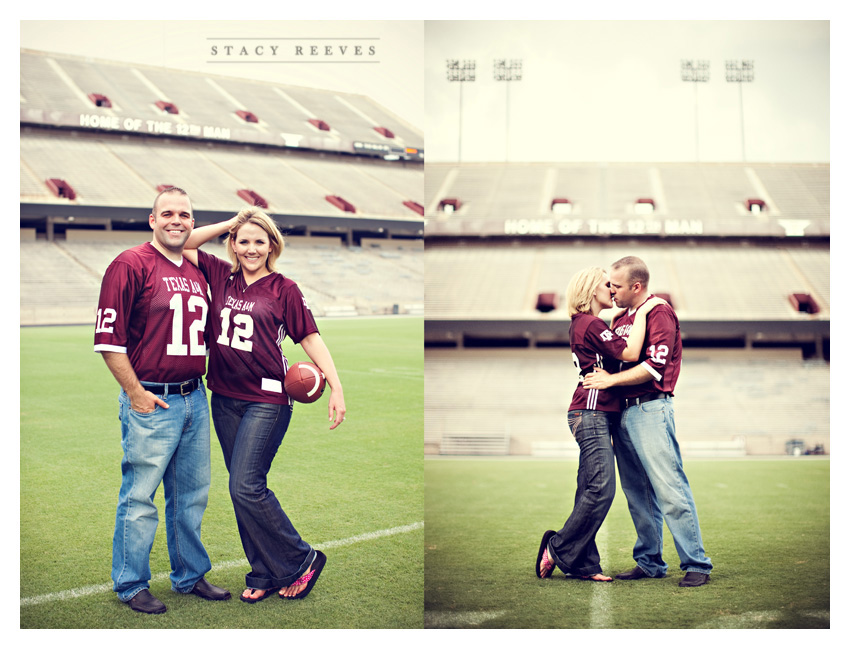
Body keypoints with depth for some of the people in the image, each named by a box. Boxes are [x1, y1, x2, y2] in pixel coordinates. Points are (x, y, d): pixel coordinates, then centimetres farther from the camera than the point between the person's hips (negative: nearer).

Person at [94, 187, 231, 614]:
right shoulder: (130, 265, -9)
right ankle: (131, 585, 13)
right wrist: (135, 394, -14)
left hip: (195, 399, 7)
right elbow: (108, 338, -13)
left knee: (192, 494, 15)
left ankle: (190, 576, 28)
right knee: (139, 496, 0)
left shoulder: (197, 274, 14)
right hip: (151, 402, -7)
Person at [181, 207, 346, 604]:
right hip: (225, 399, 5)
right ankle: (265, 574, 20)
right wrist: (228, 225, 5)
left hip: (266, 400, -5)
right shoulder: (222, 276, 8)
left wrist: (337, 389, -7)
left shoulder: (283, 289, -3)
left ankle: (302, 560, 6)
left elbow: (311, 338, -2)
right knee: (245, 489, 9)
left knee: (246, 487, -11)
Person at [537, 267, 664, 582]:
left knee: (590, 491, 7)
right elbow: (630, 353, -18)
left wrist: (633, 312, 24)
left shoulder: (582, 324, 19)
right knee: (601, 488, -11)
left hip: (594, 416, 10)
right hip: (592, 413, -10)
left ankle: (583, 565, 8)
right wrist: (642, 313, -9)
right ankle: (558, 549, -2)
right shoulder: (592, 325, -11)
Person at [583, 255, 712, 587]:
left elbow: (654, 367, -15)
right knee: (636, 493, 10)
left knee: (670, 489, -11)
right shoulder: (619, 318, 20)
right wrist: (597, 373, 7)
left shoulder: (660, 313, -6)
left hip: (651, 410, -8)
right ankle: (649, 562, 18)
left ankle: (696, 563, -6)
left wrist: (610, 380, -13)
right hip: (621, 411, 8)